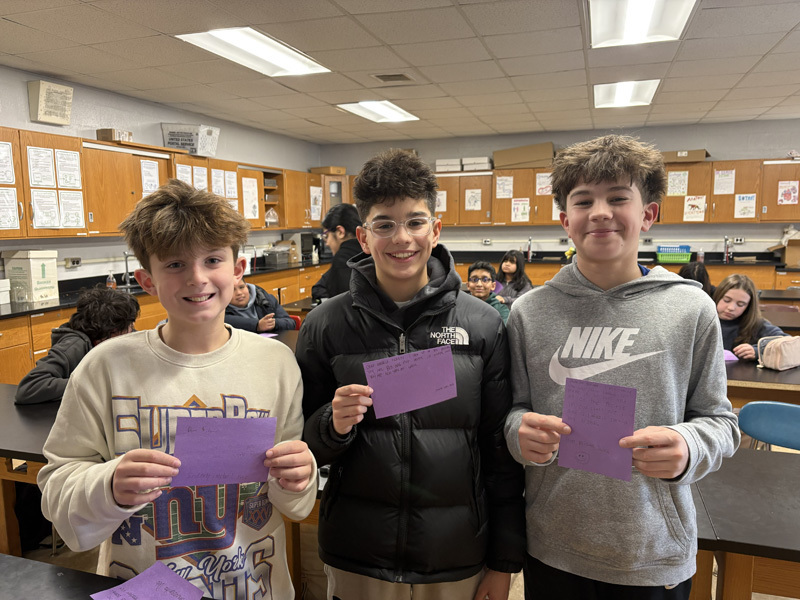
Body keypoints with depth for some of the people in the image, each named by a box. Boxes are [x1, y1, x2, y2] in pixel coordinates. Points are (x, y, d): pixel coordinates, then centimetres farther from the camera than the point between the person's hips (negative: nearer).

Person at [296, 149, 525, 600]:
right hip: (356, 563, 1)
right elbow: (306, 446, 2)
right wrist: (334, 425, -19)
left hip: (458, 563, 0)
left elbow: (501, 450, -1)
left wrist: (505, 561, 1)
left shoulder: (482, 324, -7)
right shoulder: (325, 325, -7)